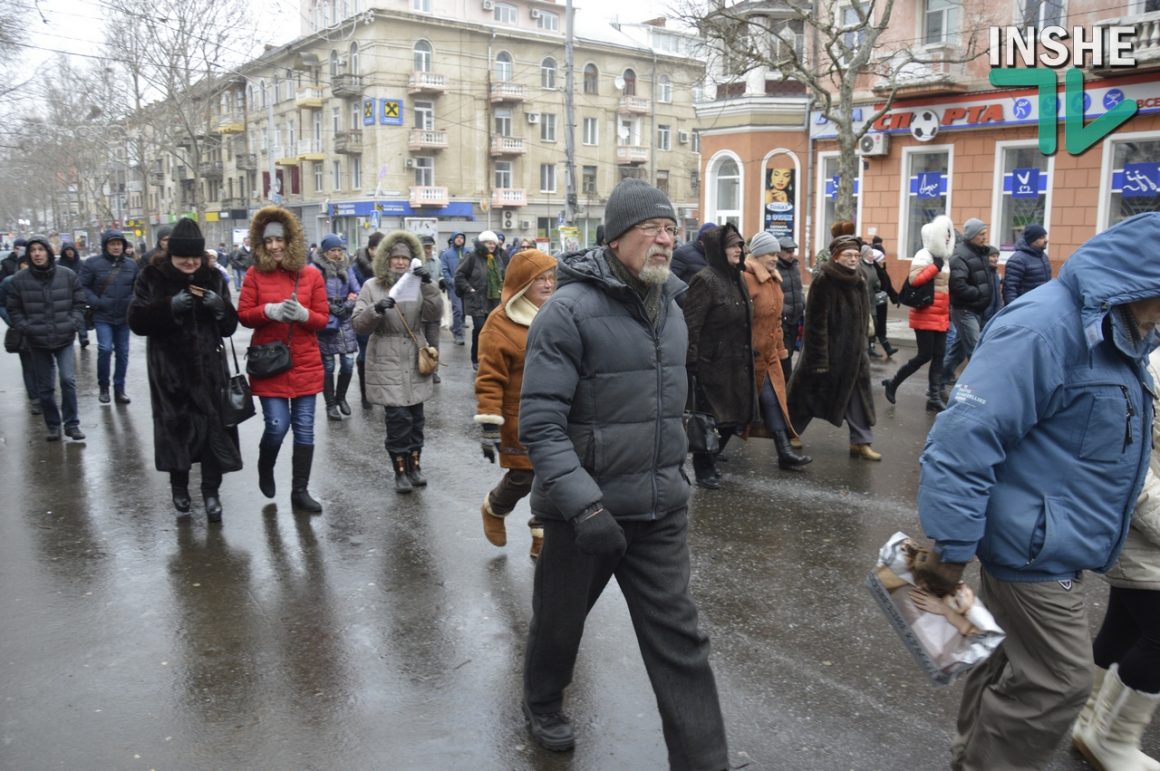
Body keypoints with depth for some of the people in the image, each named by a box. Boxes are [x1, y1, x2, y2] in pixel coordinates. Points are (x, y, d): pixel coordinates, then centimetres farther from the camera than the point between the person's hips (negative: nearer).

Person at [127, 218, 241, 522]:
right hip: (169, 368, -1)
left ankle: (211, 490, 8)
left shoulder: (213, 278, 5)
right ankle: (179, 485, 26)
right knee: (175, 424, 6)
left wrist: (220, 307, -16)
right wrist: (171, 306, -22)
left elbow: (229, 326, 5)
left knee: (213, 424, -3)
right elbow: (136, 321, -9)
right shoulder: (152, 277, -1)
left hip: (208, 366, 1)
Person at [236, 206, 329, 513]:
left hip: (305, 363, 2)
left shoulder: (310, 274, 1)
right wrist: (269, 311, -19)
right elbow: (243, 314, -2)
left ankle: (300, 490, 18)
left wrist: (303, 314, -18)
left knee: (304, 427, 5)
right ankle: (265, 468, 28)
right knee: (277, 425, -6)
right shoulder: (255, 274, 0)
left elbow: (323, 317, 1)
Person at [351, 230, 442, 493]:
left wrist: (428, 284, -23)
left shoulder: (416, 284, 8)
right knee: (398, 417, -7)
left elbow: (435, 309, -8)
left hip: (414, 360, 3)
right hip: (387, 361, -3)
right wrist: (376, 309, -23)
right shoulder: (372, 286, 1)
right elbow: (358, 324, -5)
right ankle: (401, 471, 6)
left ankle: (415, 464, 23)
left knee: (416, 416, 9)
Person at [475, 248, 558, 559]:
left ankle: (543, 535, 28)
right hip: (522, 422, -5)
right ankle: (494, 509, 36)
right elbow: (489, 380, -13)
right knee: (522, 478, 3)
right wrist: (488, 427, -17)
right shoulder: (501, 323, -12)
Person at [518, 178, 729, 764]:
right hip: (587, 508, -4)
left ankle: (703, 760, 18)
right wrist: (583, 504, -29)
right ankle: (543, 704, 48)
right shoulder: (570, 310, -17)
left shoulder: (671, 310, 7)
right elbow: (540, 423, -22)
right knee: (559, 620, 19)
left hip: (662, 510, 5)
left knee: (680, 640, 5)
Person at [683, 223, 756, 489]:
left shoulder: (737, 279, 12)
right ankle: (703, 469, 21)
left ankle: (710, 460, 33)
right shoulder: (705, 281, -15)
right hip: (712, 365, -8)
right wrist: (691, 365, -20)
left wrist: (748, 358, 20)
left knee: (732, 418, 12)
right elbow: (690, 326, -18)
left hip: (737, 365, 8)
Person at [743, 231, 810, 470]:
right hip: (750, 354, -8)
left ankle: (784, 451, 8)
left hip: (768, 354, 8)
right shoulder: (745, 278, -17)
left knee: (774, 400, 6)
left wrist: (780, 348, 21)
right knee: (770, 401, 0)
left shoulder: (773, 279, 13)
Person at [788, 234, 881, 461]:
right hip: (826, 349, -7)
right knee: (808, 391, 6)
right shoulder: (824, 281, -17)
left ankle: (861, 441, 12)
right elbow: (816, 321, -19)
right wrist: (819, 357, -21)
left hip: (852, 351, 7)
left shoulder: (859, 280, 6)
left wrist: (861, 346, 14)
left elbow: (862, 317, 16)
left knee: (858, 391, 5)